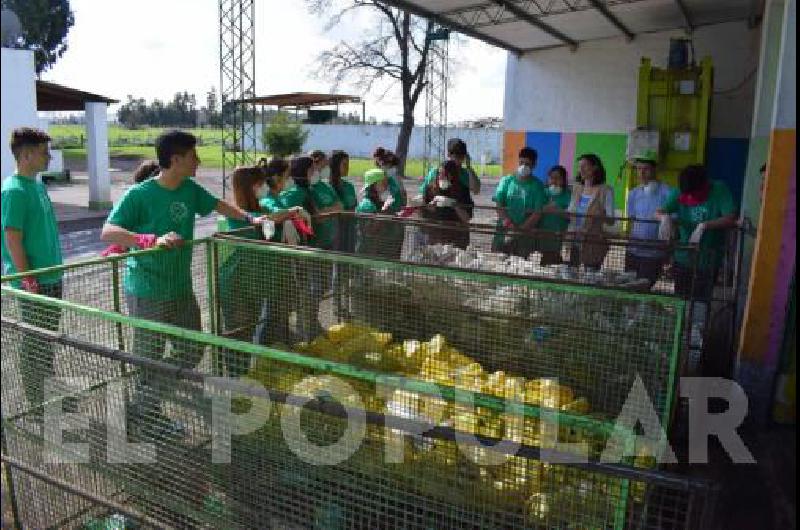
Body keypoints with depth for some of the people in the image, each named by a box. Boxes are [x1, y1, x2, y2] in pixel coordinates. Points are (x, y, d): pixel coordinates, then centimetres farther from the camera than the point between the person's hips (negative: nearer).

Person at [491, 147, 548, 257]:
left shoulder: (537, 185, 2)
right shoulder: (507, 180, 8)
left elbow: (538, 213, -5)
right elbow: (498, 204, 2)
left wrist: (520, 229, -14)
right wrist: (507, 221, -14)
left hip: (526, 233, -1)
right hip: (503, 231, 2)